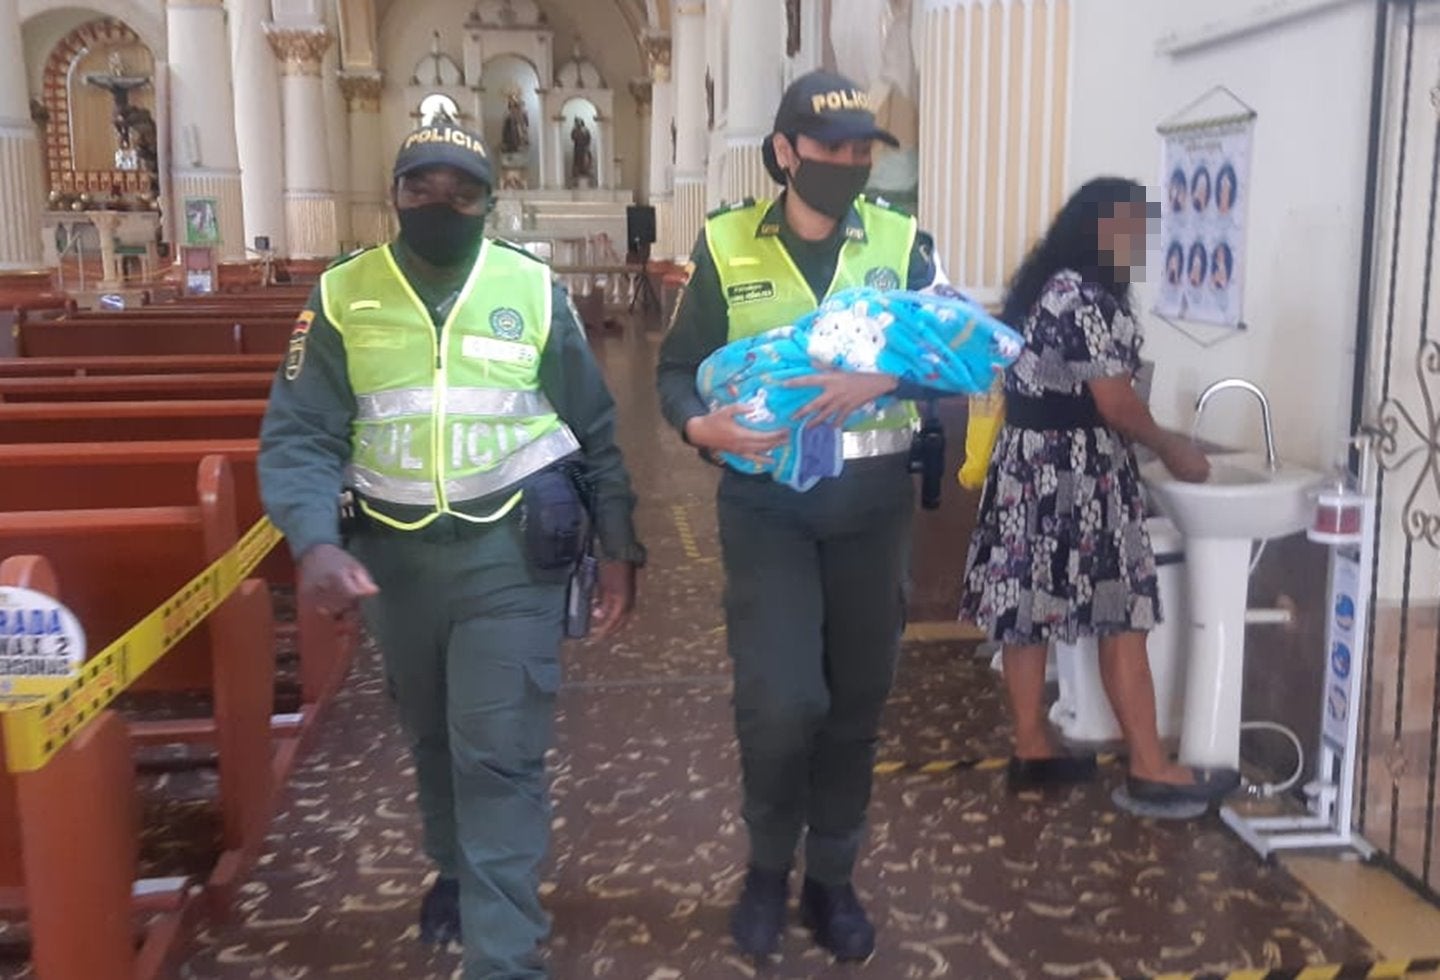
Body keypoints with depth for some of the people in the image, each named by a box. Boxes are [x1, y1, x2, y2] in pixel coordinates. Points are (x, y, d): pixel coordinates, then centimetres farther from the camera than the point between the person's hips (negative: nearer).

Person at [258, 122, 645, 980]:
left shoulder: (534, 290, -3)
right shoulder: (343, 296, -2)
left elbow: (594, 429, 3)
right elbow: (299, 435, -6)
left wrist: (620, 546, 2)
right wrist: (317, 543, -24)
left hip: (510, 552, -2)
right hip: (394, 553, 3)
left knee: (500, 754, -6)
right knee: (433, 737, 21)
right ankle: (457, 869, 47)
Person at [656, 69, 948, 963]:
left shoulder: (902, 242, 2)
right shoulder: (725, 245, 0)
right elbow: (679, 367, 4)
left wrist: (883, 378, -29)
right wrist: (701, 426, -18)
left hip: (873, 501, 2)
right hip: (765, 502, -2)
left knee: (857, 699, 11)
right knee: (780, 703, -10)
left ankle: (832, 877, 30)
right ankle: (768, 867, 19)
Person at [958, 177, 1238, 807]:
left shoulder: (1047, 288, 13)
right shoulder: (1089, 299, -17)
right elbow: (1115, 404, -16)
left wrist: (1155, 443, 15)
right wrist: (1170, 448, 0)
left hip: (1028, 462, 10)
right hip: (1075, 471, -10)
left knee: (1028, 609, 11)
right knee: (1121, 614, -1)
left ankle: (1032, 752, 20)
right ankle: (1149, 767, 8)